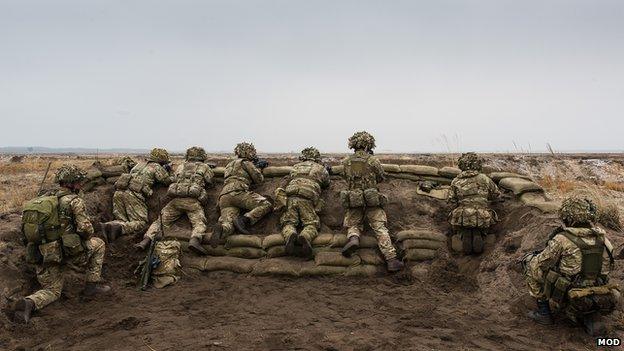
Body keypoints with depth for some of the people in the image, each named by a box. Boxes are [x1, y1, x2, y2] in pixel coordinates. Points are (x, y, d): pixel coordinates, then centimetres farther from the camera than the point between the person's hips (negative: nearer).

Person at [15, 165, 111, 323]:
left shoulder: (45, 199, 14)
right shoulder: (74, 201, -8)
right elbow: (85, 229, -16)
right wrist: (87, 237, 9)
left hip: (43, 257, 6)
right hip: (67, 253, -6)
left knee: (52, 291, 22)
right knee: (98, 244, 19)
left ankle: (29, 303, -10)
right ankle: (93, 284, 18)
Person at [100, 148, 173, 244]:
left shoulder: (140, 164, 29)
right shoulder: (157, 167, 8)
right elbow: (168, 181, 10)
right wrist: (166, 171, 31)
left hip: (120, 192, 7)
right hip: (134, 194, -7)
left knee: (123, 221, 10)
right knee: (141, 223, -5)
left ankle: (108, 226, -18)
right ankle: (119, 228, -28)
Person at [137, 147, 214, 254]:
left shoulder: (181, 166, 24)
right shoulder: (204, 167, 16)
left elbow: (174, 180, 29)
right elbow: (209, 183, 22)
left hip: (176, 199, 3)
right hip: (192, 200, -3)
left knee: (161, 221, 10)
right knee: (199, 223, -12)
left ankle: (147, 239, -7)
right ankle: (195, 240, -40)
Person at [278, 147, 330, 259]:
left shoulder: (296, 166, 28)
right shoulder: (320, 168, 22)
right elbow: (326, 184, 37)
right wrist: (327, 172, 56)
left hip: (290, 196, 2)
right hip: (307, 199, -2)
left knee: (288, 222, 4)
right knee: (312, 223, 1)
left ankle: (290, 235, -30)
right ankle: (305, 237, -31)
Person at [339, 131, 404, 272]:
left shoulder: (346, 162, 6)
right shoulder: (373, 160, -2)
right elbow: (381, 177, 13)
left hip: (353, 202, 2)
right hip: (372, 202, -2)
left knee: (353, 226, 16)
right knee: (380, 229, -5)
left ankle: (353, 239, -19)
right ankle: (391, 259, -17)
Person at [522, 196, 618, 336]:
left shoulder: (562, 240, -17)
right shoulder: (601, 238, -1)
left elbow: (538, 265, -9)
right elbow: (607, 267, 14)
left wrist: (531, 258, 15)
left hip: (566, 299, -5)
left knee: (530, 261, 7)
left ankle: (543, 312, 11)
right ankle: (592, 318, 14)